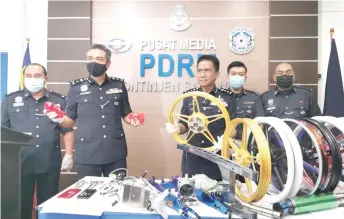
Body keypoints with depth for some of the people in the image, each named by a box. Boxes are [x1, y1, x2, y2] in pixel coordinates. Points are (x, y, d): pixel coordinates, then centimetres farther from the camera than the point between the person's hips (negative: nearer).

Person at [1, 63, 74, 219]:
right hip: (19, 162, 0)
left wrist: (69, 155, -1)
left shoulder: (59, 100, 6)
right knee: (20, 204, 9)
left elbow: (67, 131, 6)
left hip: (50, 163, 0)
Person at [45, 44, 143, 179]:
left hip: (116, 153, 1)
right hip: (87, 154, -1)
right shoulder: (76, 88, 1)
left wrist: (132, 120, -8)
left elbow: (126, 115, 13)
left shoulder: (118, 85, 4)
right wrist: (60, 119, -15)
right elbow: (70, 121, 6)